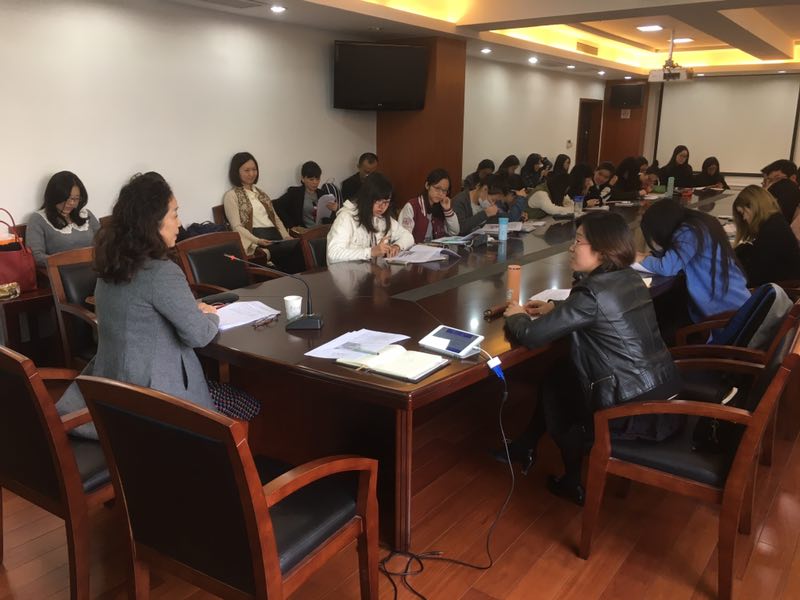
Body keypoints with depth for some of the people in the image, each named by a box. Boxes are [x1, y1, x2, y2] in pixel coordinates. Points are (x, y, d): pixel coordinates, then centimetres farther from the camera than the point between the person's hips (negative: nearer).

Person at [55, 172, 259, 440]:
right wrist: (212, 317, 5)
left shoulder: (114, 263, 4)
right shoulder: (162, 272, -23)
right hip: (151, 398, -9)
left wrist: (193, 308, 10)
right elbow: (198, 335, -17)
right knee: (250, 407, 8)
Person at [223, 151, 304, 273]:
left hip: (276, 237, 6)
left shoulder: (260, 193, 29)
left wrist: (286, 236, 3)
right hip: (256, 241, -6)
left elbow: (276, 218, 24)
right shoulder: (231, 195, 8)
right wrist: (257, 241, -20)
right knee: (297, 246, -33)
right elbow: (237, 227, -3)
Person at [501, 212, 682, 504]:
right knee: (559, 376, 20)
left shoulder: (593, 293, -22)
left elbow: (533, 335, -19)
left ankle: (573, 481, 36)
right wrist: (554, 307, 16)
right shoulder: (629, 279, 3)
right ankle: (525, 447, 38)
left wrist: (516, 316, 1)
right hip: (662, 395, 8)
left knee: (554, 387, 18)